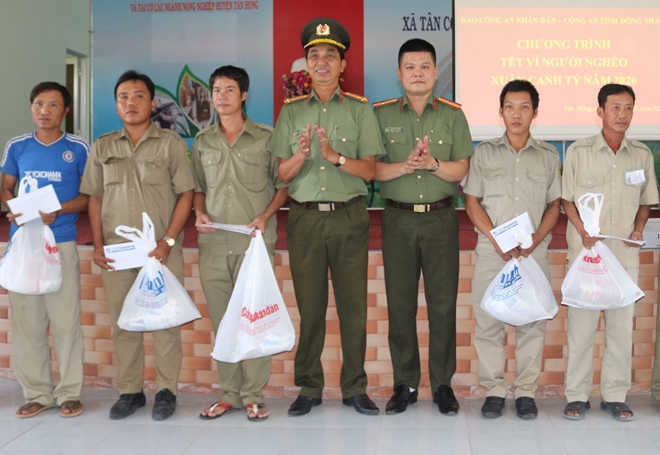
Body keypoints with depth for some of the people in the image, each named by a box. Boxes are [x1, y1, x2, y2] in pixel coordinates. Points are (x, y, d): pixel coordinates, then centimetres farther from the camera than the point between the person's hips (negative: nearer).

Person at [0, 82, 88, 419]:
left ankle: (69, 392, 9)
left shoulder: (78, 148, 1)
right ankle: (37, 393, 15)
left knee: (65, 319, -2)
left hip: (62, 242, -3)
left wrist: (58, 211, -15)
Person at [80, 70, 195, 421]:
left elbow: (185, 195, -2)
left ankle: (166, 391, 12)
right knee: (122, 323, 7)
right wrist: (98, 245, 2)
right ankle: (129, 391, 18)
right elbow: (94, 198, 12)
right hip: (115, 251, 3)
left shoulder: (171, 143, 1)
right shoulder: (103, 147, 11)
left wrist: (167, 241, -10)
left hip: (161, 250, -3)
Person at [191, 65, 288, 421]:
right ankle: (230, 394, 17)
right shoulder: (202, 141, 12)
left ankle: (253, 396, 7)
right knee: (221, 321, 7)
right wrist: (199, 213, -1)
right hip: (213, 243, 4)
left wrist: (266, 216, -11)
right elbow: (198, 188, 18)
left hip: (254, 242, -3)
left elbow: (282, 185, 4)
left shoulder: (265, 138, 2)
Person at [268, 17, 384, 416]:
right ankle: (309, 389, 16)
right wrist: (302, 154, -14)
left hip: (349, 218, -1)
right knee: (309, 307, 5)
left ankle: (355, 388, 13)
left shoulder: (360, 110, 6)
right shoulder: (291, 111, 10)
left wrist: (335, 156, -17)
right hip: (305, 218, 1)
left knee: (353, 306, 2)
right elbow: (282, 174, 6)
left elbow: (370, 170, -1)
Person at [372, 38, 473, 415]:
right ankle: (405, 384, 14)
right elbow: (372, 169, -1)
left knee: (443, 302, 1)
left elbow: (462, 170, 0)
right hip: (398, 218, 0)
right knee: (400, 302, 3)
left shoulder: (453, 115, 6)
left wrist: (432, 163, -17)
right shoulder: (382, 114, 6)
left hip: (441, 218, 0)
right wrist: (405, 166, -17)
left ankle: (443, 384, 13)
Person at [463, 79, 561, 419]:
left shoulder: (548, 156, 10)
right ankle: (494, 390, 10)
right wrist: (496, 240, -8)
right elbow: (472, 202, 4)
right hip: (491, 250, 0)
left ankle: (526, 391, 11)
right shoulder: (484, 152, 8)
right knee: (488, 320, 0)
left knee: (532, 321, 1)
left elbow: (555, 204, 9)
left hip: (534, 251, 1)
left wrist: (536, 239, -8)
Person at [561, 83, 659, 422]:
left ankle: (615, 396, 16)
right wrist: (583, 230, -13)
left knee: (621, 324, 5)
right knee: (581, 323, 0)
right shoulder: (579, 151, 1)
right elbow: (566, 199, 2)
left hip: (625, 253, 3)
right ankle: (577, 396, 10)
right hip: (585, 251, -2)